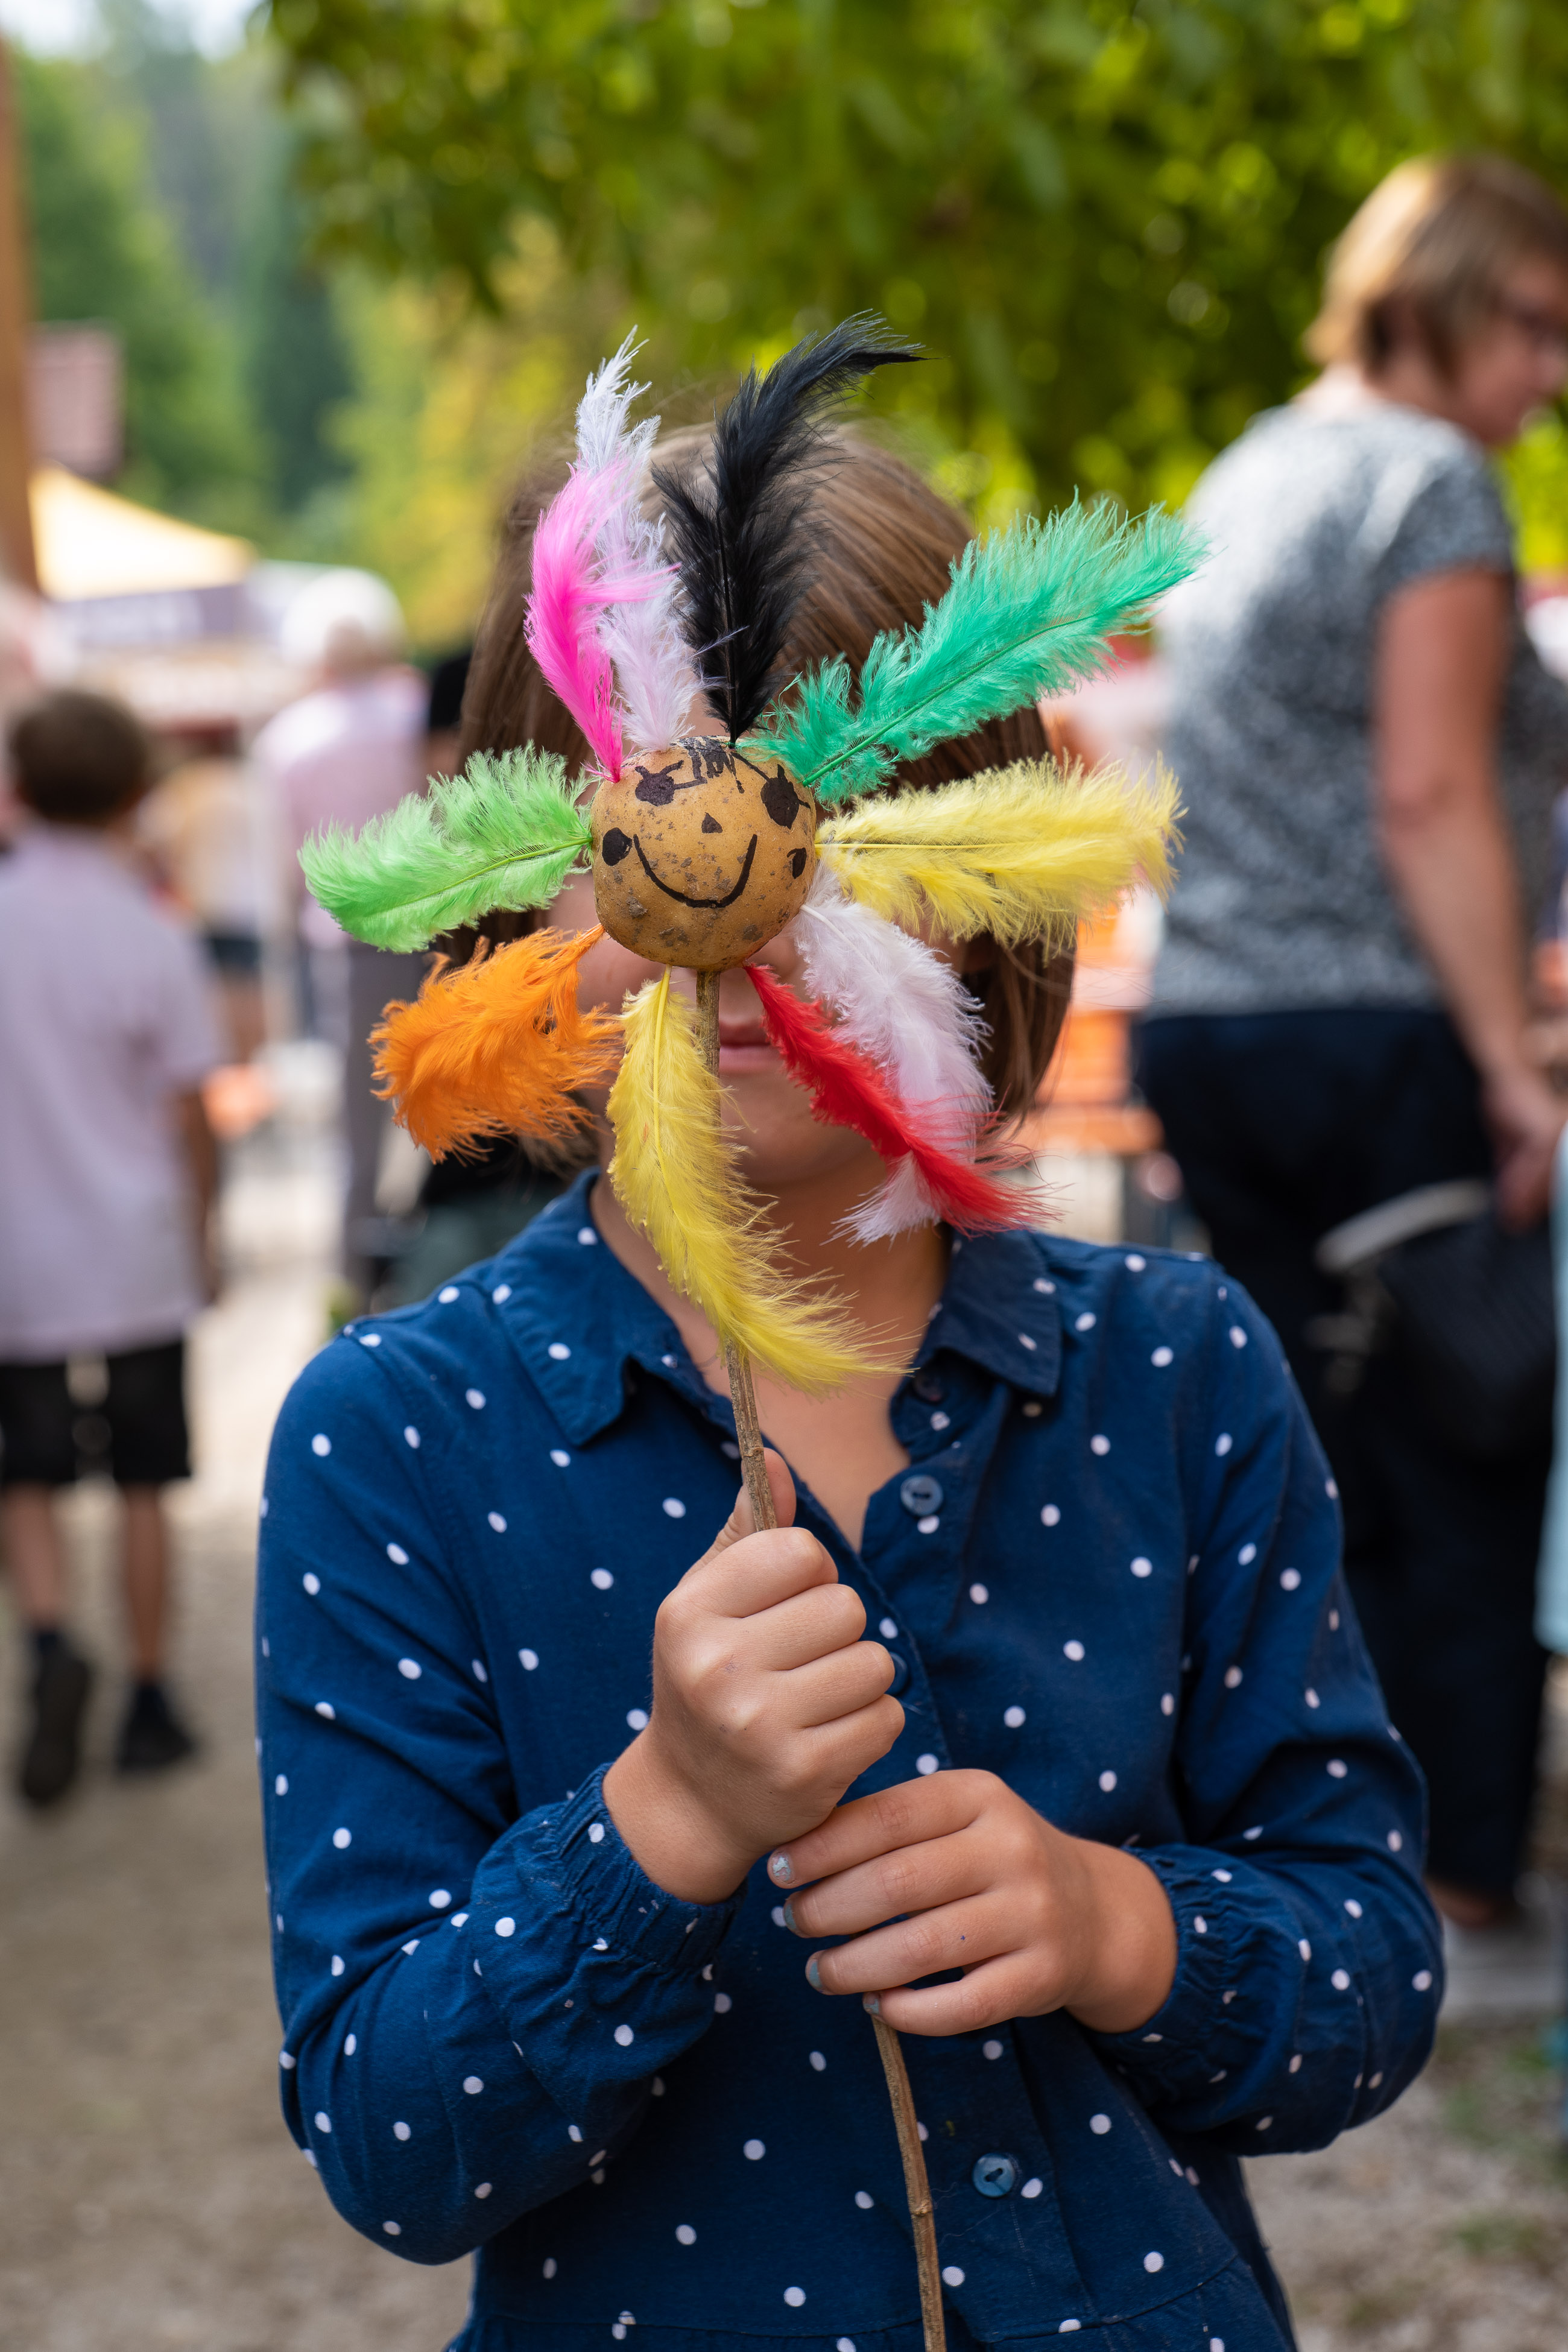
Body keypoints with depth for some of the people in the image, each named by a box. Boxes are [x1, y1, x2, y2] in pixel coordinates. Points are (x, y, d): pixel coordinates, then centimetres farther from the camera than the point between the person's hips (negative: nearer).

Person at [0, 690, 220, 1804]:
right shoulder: (151, 938, -9)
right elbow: (188, 1114, -5)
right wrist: (203, 1232, 10)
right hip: (136, 1256, -1)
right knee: (143, 1485, 10)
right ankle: (149, 1700, 16)